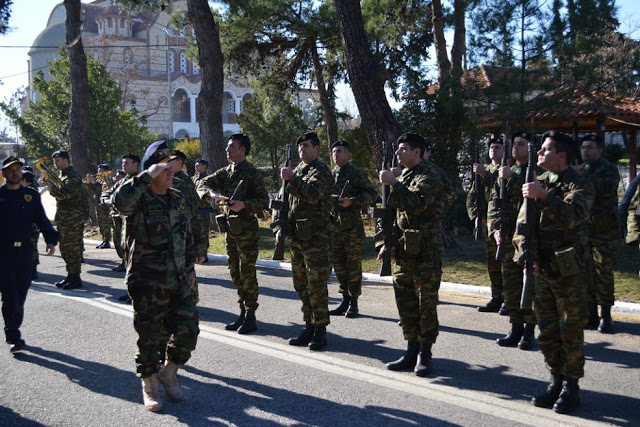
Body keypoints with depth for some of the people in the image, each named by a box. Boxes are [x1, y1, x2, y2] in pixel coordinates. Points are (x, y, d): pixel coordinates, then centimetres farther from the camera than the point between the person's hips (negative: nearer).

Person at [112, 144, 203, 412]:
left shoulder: (178, 199, 10)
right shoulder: (139, 200, -10)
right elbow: (119, 200, -35)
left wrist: (190, 267, 17)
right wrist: (147, 176, -31)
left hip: (178, 282, 6)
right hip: (147, 284, -5)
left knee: (188, 330, 6)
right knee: (149, 337, 5)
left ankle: (169, 373, 30)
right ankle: (149, 385, 25)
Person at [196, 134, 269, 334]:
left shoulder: (252, 173, -8)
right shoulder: (225, 172, 12)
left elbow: (264, 200, -11)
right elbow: (203, 184, 6)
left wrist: (243, 204, -24)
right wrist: (212, 193, -15)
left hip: (247, 229, -7)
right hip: (230, 229, 8)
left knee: (247, 274, -4)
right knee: (235, 274, 13)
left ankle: (250, 317, 4)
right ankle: (243, 313, 23)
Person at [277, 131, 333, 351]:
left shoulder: (321, 171, -6)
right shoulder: (297, 170, 17)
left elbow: (313, 194, -26)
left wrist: (292, 179, -23)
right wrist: (280, 227, 10)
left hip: (316, 237, -8)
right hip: (296, 237, 8)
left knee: (316, 286, -4)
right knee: (301, 284, 12)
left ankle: (320, 331, 4)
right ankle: (309, 327, 23)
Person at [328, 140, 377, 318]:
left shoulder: (356, 174, -4)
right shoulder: (331, 175, 15)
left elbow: (372, 194, -9)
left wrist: (352, 201, -18)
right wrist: (329, 198, 1)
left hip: (352, 226, -7)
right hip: (335, 225, 7)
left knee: (353, 264, -2)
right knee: (338, 263, 9)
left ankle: (353, 302, 4)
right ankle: (345, 300, 19)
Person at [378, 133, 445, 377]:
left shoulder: (428, 176, -9)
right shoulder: (403, 177, 17)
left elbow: (417, 204, -27)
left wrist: (393, 184, -24)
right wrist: (385, 243, 15)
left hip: (425, 251, -8)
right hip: (403, 250, 8)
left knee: (426, 303, 0)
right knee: (405, 302, 10)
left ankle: (424, 354, 9)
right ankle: (412, 351, 19)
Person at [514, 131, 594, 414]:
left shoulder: (580, 185, -7)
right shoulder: (537, 183, 11)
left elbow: (573, 216, -26)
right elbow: (523, 221, 8)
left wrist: (543, 196, -32)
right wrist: (524, 248, -7)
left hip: (569, 271, -6)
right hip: (540, 269, 6)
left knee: (571, 332, 2)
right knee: (547, 331, 11)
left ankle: (571, 387, 14)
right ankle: (556, 381, 25)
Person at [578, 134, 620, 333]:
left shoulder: (609, 169, -2)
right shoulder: (578, 171, 14)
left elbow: (606, 189, -23)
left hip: (604, 231, -5)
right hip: (581, 231, 5)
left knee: (604, 274, -1)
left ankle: (605, 315, 8)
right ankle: (591, 313, 19)